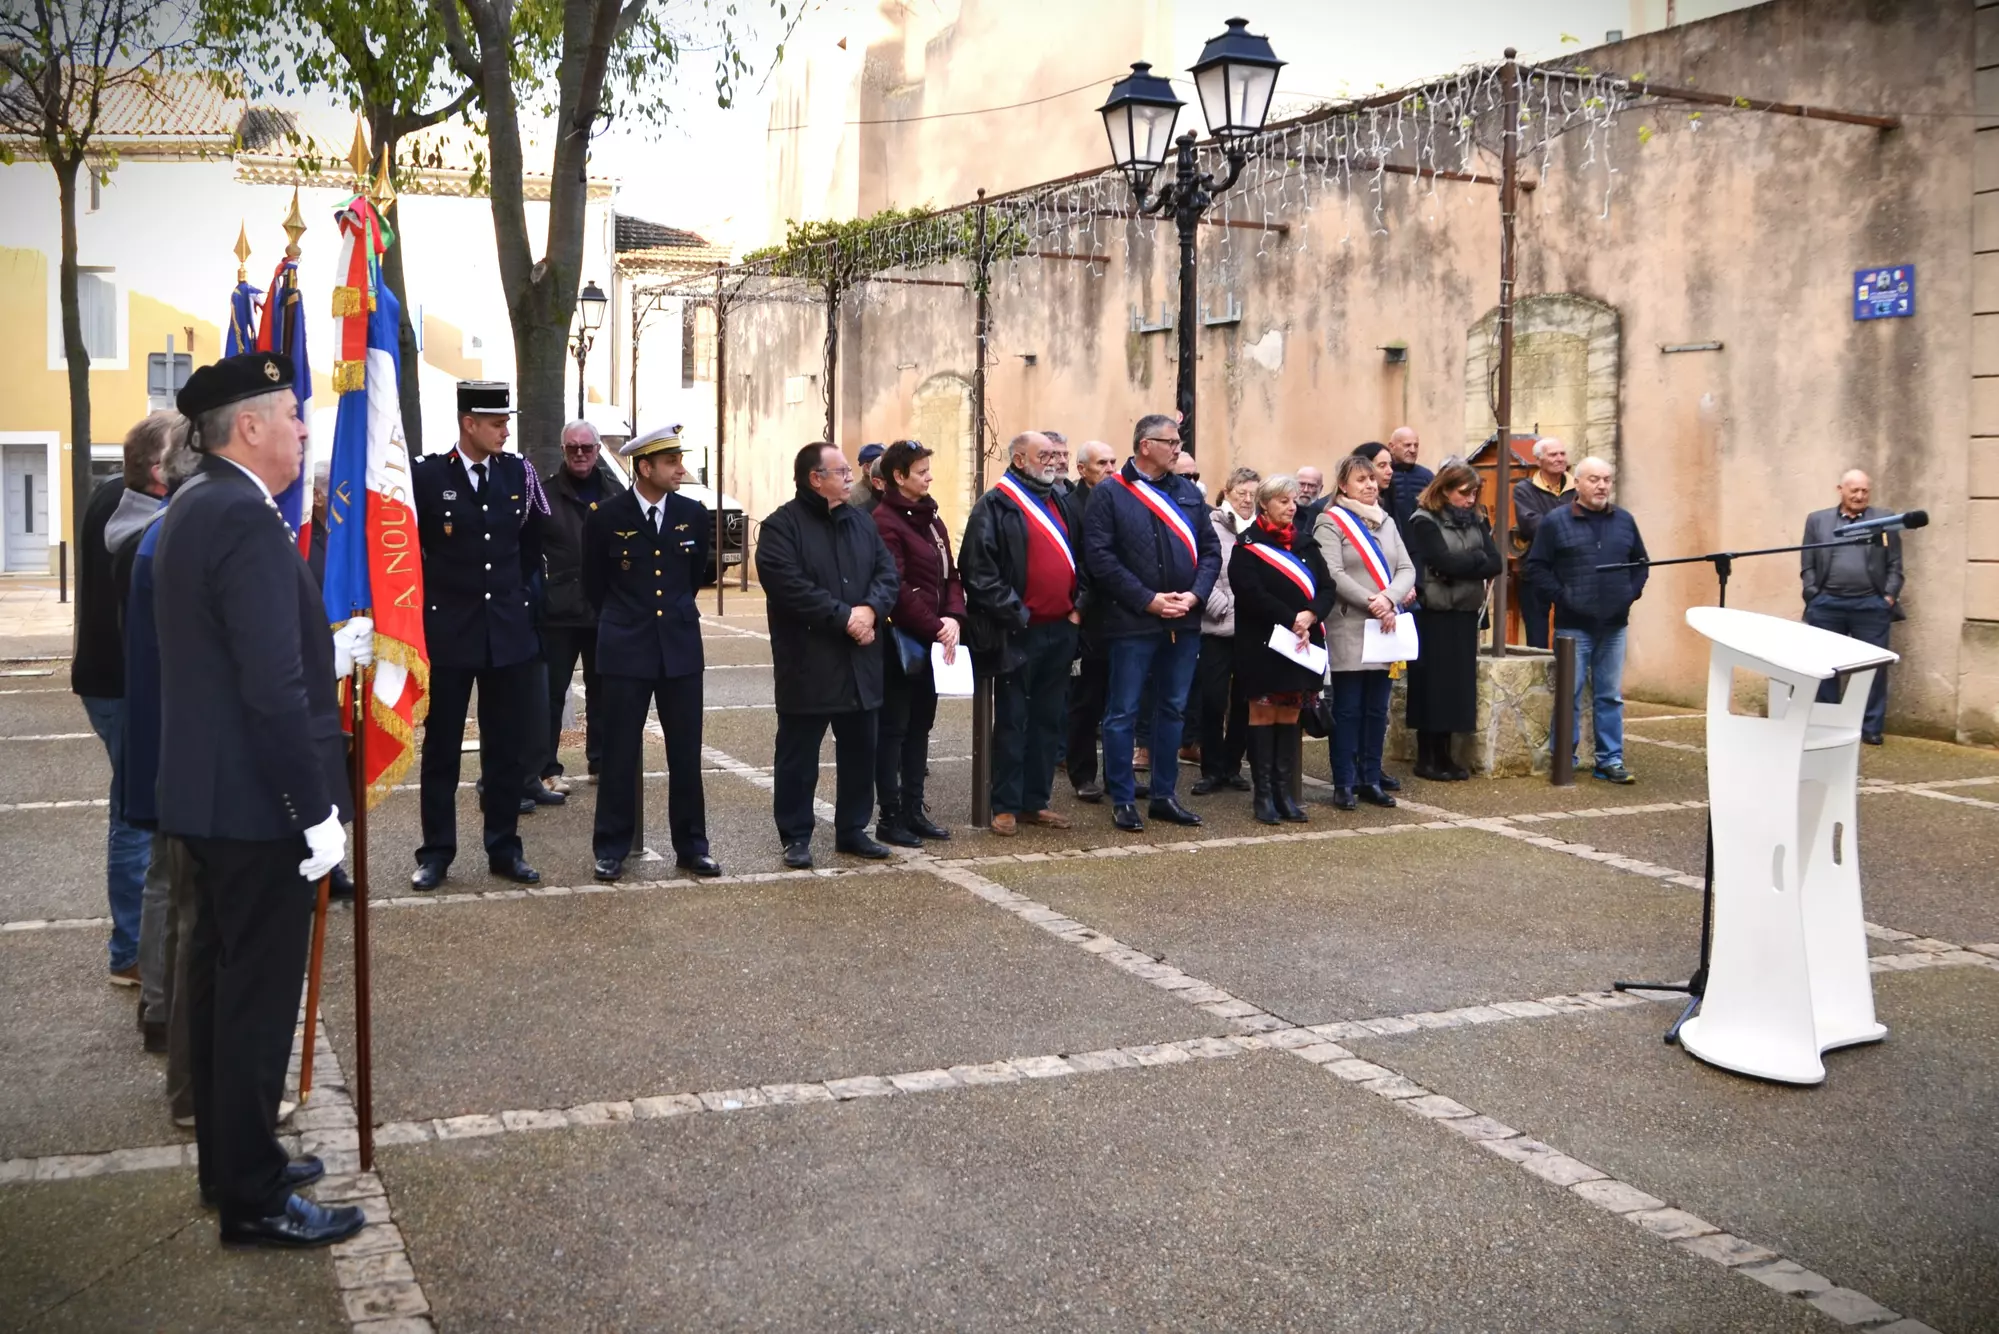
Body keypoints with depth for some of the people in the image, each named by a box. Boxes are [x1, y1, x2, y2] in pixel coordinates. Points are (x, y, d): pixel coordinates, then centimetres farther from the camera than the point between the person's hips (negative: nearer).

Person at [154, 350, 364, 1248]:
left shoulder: (195, 509, 10)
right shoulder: (247, 522, -21)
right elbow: (273, 690, -25)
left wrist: (330, 653, 13)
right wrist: (316, 811, -21)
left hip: (207, 796, 10)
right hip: (254, 804, -10)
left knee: (219, 979, 18)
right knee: (259, 996, 0)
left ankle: (229, 1162, 32)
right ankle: (253, 1198, 11)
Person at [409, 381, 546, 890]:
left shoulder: (518, 472, 3)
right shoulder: (427, 475, -8)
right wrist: (429, 593, 1)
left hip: (509, 631, 3)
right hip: (447, 630, -3)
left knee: (506, 749, 9)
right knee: (441, 748, 6)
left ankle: (504, 849, 18)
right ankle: (436, 852, 14)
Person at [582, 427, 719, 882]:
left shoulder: (694, 514, 2)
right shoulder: (606, 517, -6)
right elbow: (593, 585, 8)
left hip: (681, 647, 2)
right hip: (625, 650, -2)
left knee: (686, 754, 6)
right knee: (620, 754, 3)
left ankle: (691, 846, 17)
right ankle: (611, 849, 14)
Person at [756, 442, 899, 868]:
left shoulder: (861, 522, 13)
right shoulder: (782, 526, -8)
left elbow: (887, 571, 8)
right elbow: (789, 585, -20)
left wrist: (871, 610, -13)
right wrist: (844, 616, -20)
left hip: (860, 662, 6)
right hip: (807, 664, -6)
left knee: (859, 751, 12)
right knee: (798, 755, 2)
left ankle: (852, 829, 24)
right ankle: (796, 836, 13)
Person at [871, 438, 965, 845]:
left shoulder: (930, 518, 15)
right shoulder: (884, 521, -13)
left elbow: (950, 575, 13)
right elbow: (895, 588, -20)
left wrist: (953, 618, -5)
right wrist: (934, 628, -16)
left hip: (932, 640, 8)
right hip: (899, 640, -8)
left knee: (920, 725, 13)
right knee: (893, 728, -1)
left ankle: (914, 809, 20)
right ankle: (890, 817, 5)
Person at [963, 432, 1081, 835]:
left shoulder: (1059, 502, 17)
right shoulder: (995, 506, -7)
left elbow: (1074, 558, 22)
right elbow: (979, 569, -14)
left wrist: (1076, 605, 8)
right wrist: (1015, 614, -16)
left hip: (1058, 631, 7)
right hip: (1017, 634, -7)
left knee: (1048, 720, 11)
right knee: (1011, 722, 0)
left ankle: (1036, 801, 20)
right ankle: (1006, 806, 7)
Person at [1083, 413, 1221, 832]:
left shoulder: (1189, 493, 12)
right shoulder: (1109, 494, -4)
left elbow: (1210, 549, 11)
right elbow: (1101, 556, -12)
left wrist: (1195, 595, -6)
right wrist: (1148, 600, -15)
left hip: (1184, 622, 6)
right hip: (1133, 621, -5)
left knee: (1172, 709, 12)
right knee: (1123, 713, 0)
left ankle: (1164, 795, 22)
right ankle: (1123, 800, 9)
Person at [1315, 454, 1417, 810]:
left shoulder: (1386, 522, 15)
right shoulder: (1331, 522, -3)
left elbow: (1407, 570, 8)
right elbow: (1334, 575, -13)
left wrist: (1389, 599, -11)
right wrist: (1372, 605, -17)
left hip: (1384, 629, 6)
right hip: (1349, 630, -5)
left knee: (1377, 709, 8)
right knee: (1348, 709, -2)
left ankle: (1370, 779, 15)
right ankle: (1344, 782, 4)